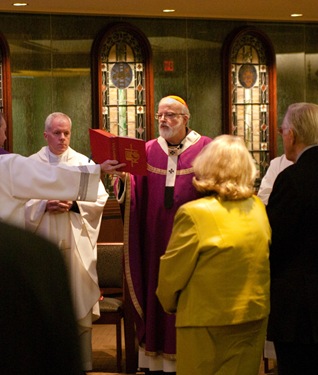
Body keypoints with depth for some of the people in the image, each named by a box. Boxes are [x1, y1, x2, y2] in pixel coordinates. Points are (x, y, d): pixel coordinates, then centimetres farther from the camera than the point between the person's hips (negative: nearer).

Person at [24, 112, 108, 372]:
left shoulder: (84, 162, 7)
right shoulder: (31, 164, 6)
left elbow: (100, 199, 3)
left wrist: (74, 203, -12)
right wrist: (45, 205, -14)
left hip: (76, 243, 0)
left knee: (79, 304, 1)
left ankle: (82, 362, 9)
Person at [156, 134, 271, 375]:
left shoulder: (193, 213, -18)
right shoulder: (258, 208, -3)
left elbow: (172, 271, -10)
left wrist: (169, 303, 7)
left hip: (207, 321, -5)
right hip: (255, 316, 5)